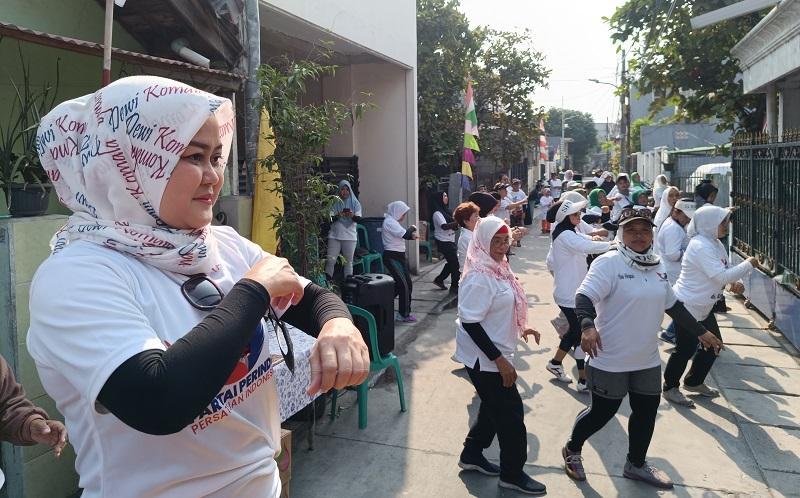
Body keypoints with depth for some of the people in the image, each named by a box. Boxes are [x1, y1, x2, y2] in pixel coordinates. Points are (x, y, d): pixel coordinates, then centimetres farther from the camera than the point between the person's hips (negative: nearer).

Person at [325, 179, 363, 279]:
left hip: (350, 236, 0)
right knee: (330, 260, -5)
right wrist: (337, 216, -22)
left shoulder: (355, 203, 5)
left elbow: (358, 219, -4)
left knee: (348, 261, 4)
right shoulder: (334, 203, 4)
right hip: (334, 235, 0)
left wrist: (352, 216, -26)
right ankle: (327, 281, 2)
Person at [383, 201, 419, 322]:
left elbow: (402, 236, 14)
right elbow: (405, 234, -23)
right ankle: (404, 314, 4)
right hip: (392, 257, -10)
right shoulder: (389, 222, -16)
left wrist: (411, 235, -4)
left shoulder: (393, 221, 17)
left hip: (399, 256, 10)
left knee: (399, 284, 13)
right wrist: (412, 228, -4)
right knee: (404, 285, -6)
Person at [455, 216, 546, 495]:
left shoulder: (497, 268, 4)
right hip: (484, 357, -9)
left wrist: (519, 328, 14)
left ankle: (472, 455, 38)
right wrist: (499, 360, -25)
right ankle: (513, 474, 22)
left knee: (494, 407, 21)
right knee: (511, 413, 4)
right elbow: (470, 323, -26)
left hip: (496, 353, 9)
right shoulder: (479, 277, -25)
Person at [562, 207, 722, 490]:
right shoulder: (609, 263, -16)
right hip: (610, 360, -7)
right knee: (602, 412, 6)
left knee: (646, 412, 17)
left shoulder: (657, 267, 7)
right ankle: (572, 450, 33)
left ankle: (636, 464, 40)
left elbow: (672, 305, 19)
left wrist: (701, 332, 20)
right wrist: (587, 325, -46)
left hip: (647, 360, 7)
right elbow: (585, 296, -28)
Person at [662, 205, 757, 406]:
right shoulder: (701, 246, -24)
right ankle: (670, 388, 19)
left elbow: (724, 271, 14)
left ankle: (694, 382, 34)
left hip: (703, 307, 10)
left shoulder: (715, 243, 7)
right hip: (687, 306, -10)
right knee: (686, 349, 0)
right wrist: (748, 265, -17)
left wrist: (735, 283, -7)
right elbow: (722, 277, -29)